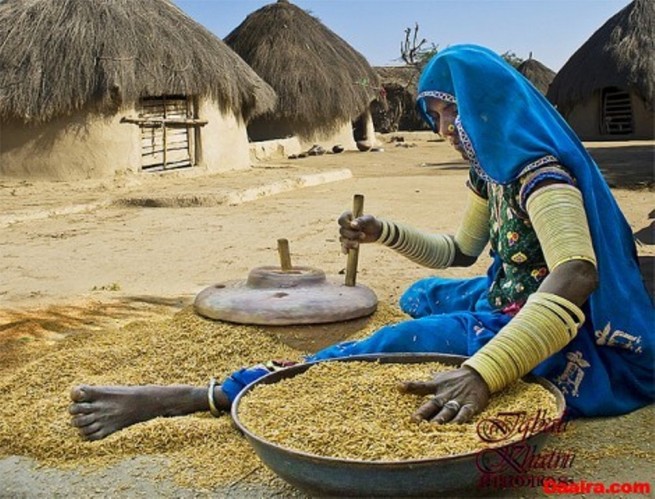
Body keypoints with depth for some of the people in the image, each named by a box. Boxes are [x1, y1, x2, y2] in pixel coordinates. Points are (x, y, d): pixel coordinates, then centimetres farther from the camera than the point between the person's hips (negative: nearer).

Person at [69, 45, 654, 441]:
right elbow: (459, 250, 19)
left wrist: (482, 374, -52)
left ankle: (192, 398, -25)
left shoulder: (539, 169, -22)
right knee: (419, 296, 30)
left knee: (389, 347, -24)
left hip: (562, 341, -10)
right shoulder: (495, 168, 8)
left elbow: (577, 274, -39)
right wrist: (386, 232, 1)